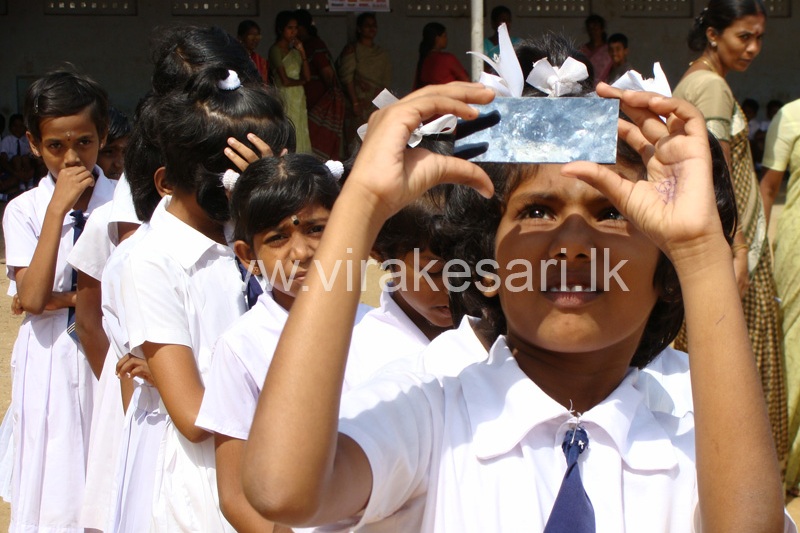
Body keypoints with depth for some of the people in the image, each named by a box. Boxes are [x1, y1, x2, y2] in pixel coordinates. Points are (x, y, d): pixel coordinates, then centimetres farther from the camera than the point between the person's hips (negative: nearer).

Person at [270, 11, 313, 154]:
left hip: (299, 98, 7)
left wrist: (302, 52, 0)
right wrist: (301, 81, 6)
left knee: (300, 136, 5)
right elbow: (285, 81, -12)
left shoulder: (294, 50, 13)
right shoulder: (276, 50, -7)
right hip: (285, 98, -7)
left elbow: (308, 76, 5)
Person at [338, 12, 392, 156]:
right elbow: (346, 78, -5)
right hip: (359, 104, -4)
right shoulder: (351, 50, 3)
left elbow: (387, 81, 18)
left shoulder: (382, 53, 18)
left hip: (377, 105, 4)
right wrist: (355, 102, -13)